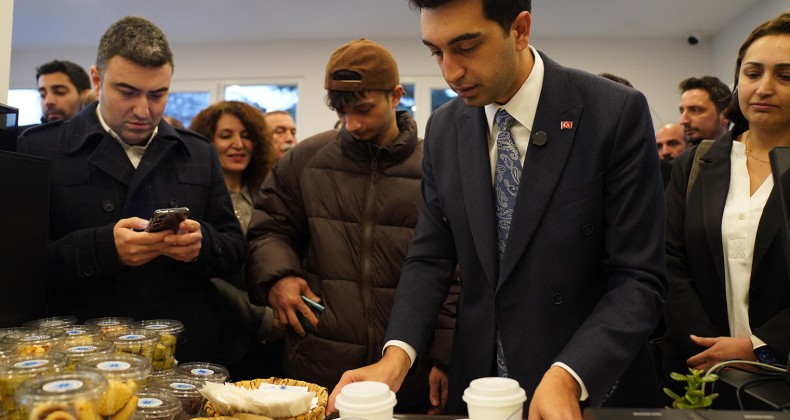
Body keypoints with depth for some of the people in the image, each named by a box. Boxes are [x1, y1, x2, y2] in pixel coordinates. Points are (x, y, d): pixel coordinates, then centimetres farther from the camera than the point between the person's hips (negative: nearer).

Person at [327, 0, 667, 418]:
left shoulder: (617, 114, -15)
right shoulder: (443, 129, -1)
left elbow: (638, 278, -15)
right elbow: (430, 258, 1)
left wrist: (567, 379, -27)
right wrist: (397, 355, -14)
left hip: (591, 386, -3)